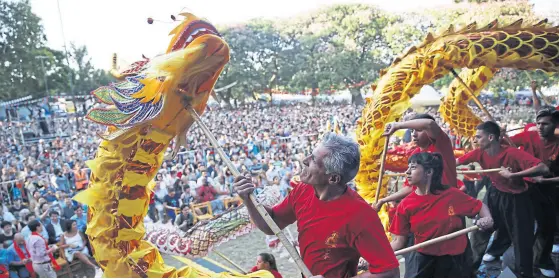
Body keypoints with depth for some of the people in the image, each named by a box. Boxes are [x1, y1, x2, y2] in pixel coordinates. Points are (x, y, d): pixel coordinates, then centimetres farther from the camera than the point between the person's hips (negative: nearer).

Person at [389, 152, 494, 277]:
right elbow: (399, 241, -7)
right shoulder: (405, 205, -10)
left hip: (454, 260, 0)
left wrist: (487, 219, -18)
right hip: (423, 261, 0)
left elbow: (480, 206, 4)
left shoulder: (452, 194, -12)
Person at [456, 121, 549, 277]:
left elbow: (544, 169, -37)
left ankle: (524, 273, 27)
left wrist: (512, 174, -40)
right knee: (480, 228, 10)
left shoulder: (512, 153, -30)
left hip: (516, 199, -5)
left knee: (521, 240, 7)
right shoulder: (479, 153, -14)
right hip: (495, 194, 5)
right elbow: (455, 162, -7)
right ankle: (473, 264, 28)